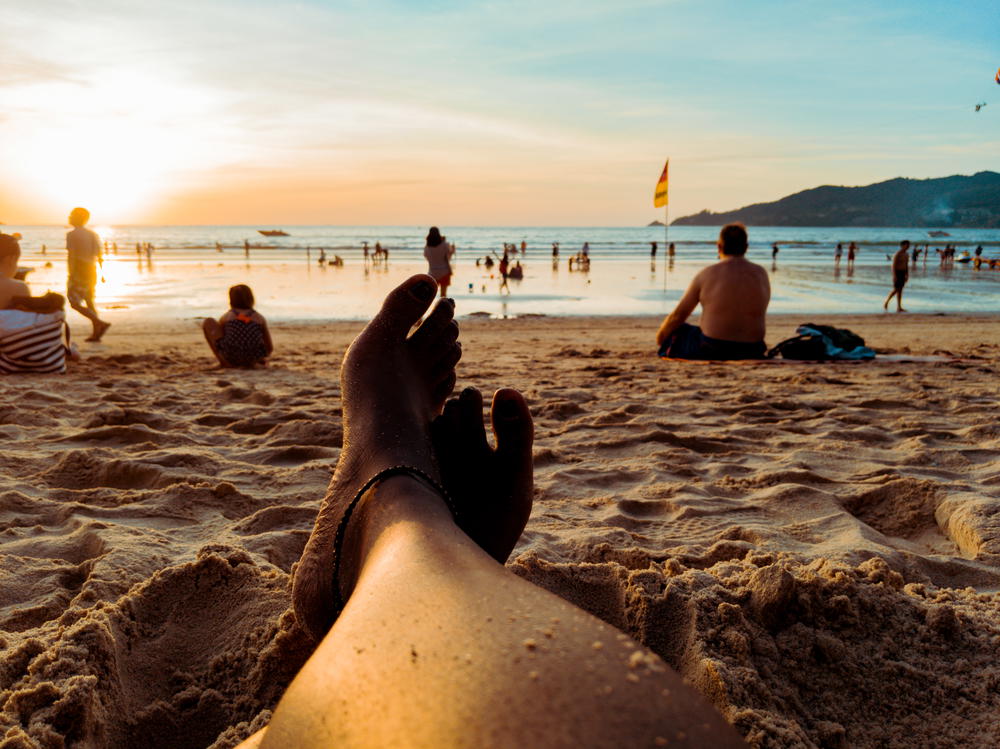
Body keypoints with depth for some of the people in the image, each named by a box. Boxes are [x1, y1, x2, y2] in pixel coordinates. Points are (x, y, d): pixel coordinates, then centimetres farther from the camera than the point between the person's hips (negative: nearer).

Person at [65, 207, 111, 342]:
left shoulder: (72, 234, -9)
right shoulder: (93, 234, 12)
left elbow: (71, 256, -16)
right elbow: (99, 256, 14)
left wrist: (71, 275, -18)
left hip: (79, 270, -7)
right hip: (91, 270, 7)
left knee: (75, 302, -5)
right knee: (90, 302, 13)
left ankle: (100, 323, -22)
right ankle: (96, 333, 11)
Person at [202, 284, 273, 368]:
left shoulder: (226, 317, 11)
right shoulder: (259, 318, 11)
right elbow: (270, 348, 18)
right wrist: (261, 358, 40)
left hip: (230, 359, -3)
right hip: (251, 361, 3)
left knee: (208, 322, 17)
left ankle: (224, 361, 8)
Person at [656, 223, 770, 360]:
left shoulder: (706, 274, -7)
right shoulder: (761, 274, 2)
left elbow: (678, 315, -2)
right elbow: (760, 315, 14)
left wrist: (661, 335, 17)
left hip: (712, 350, -4)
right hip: (751, 352, 4)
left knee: (676, 330, 22)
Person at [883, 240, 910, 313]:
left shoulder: (907, 254, 12)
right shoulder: (897, 254, -15)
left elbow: (906, 265, 17)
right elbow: (893, 265, -18)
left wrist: (907, 275, 13)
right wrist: (894, 275, -24)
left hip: (902, 273, 8)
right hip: (897, 273, -8)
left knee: (900, 290, 5)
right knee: (896, 290, -10)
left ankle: (899, 308, 4)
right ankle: (886, 303, 6)